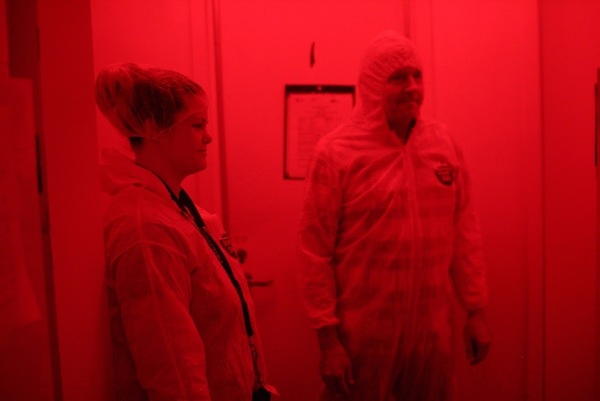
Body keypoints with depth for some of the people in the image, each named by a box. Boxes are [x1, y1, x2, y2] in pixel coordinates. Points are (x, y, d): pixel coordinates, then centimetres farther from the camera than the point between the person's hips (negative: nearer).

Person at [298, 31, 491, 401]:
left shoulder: (444, 144, 2)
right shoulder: (336, 152, -11)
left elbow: (465, 233, 6)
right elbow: (315, 251, -11)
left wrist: (477, 310, 7)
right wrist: (327, 337, -11)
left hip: (433, 328, 4)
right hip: (362, 332, -4)